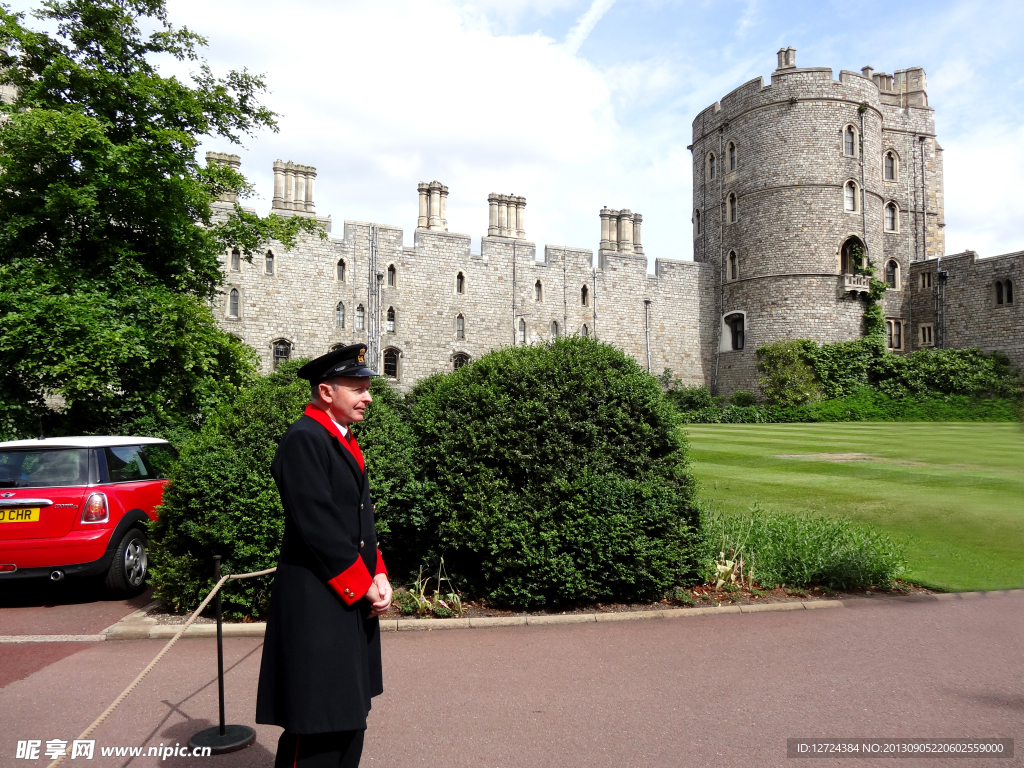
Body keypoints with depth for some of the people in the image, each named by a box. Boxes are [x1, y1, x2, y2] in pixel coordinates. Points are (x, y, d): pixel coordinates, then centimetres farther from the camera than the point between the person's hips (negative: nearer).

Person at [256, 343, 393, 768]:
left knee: (350, 716, 18)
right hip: (318, 606, -9)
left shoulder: (345, 442, 14)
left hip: (354, 599, 10)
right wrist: (363, 586, -14)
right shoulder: (303, 439, -15)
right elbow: (318, 527, -21)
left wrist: (378, 575, 3)